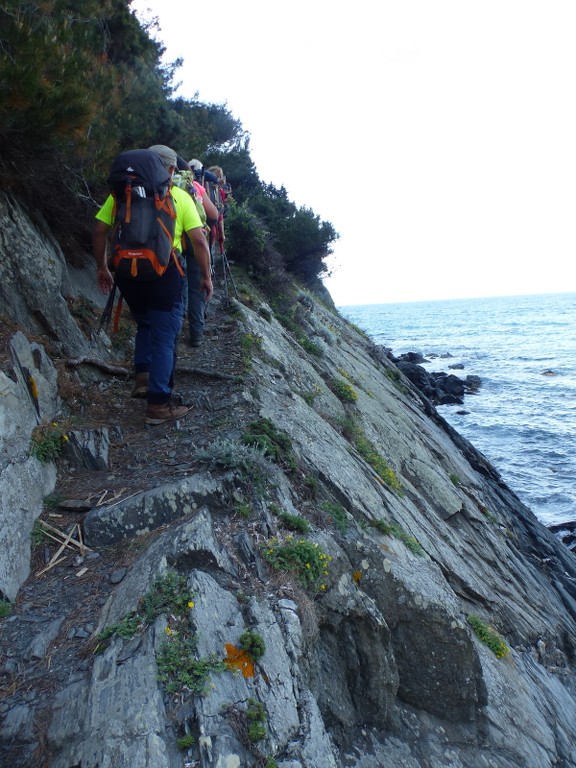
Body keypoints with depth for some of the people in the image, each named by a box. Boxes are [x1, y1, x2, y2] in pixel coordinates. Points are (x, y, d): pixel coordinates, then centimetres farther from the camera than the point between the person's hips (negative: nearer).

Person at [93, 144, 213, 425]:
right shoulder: (180, 196, 5)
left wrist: (102, 268, 17)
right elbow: (199, 240, -2)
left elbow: (99, 230, 7)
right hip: (164, 272, -3)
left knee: (145, 324, 27)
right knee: (164, 337, 4)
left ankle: (142, 376, 11)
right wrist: (206, 277, 6)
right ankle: (158, 405, 6)